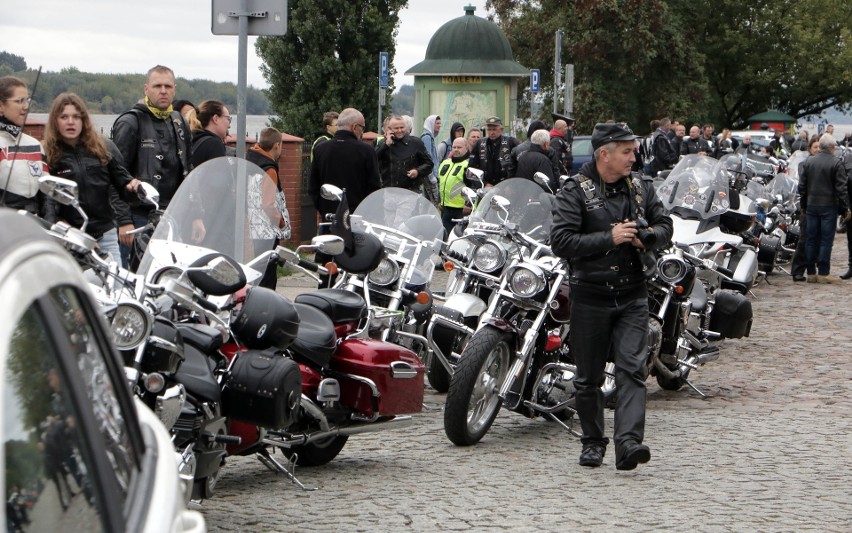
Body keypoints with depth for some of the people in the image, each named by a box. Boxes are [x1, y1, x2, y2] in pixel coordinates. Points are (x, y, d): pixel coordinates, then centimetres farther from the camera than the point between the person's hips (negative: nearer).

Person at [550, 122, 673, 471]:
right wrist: (610, 238, -20)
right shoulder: (576, 191, -6)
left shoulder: (640, 186, 8)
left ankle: (628, 442, -20)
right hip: (590, 295, -2)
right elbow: (561, 242, -16)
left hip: (632, 295, 3)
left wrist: (646, 237, -7)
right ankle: (593, 442, 21)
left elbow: (665, 226, 16)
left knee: (632, 369, -12)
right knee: (589, 377, 7)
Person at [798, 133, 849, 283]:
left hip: (811, 206, 5)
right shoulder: (836, 163, -11)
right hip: (829, 206, -5)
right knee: (826, 240, -1)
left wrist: (803, 206, 19)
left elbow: (802, 186, 10)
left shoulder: (808, 162, 5)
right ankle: (823, 273, -1)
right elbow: (841, 188, -10)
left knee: (811, 239, 9)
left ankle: (811, 272, 11)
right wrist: (845, 209, -3)